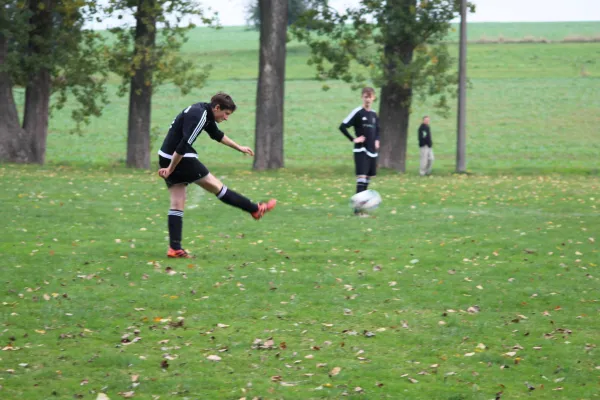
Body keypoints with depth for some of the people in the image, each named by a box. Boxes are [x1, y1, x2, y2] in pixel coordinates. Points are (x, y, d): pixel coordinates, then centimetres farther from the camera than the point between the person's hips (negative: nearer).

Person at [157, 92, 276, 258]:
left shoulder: (205, 113, 13)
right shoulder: (199, 117, -20)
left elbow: (217, 135, 30)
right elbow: (183, 145, -26)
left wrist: (239, 148, 38)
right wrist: (170, 169, -22)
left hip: (167, 158, 10)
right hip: (178, 159, -10)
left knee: (177, 205, 7)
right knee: (216, 186, 3)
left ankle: (174, 249, 3)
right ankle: (255, 210, 15)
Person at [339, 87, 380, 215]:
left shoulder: (374, 114, 12)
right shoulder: (357, 112, -8)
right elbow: (343, 126, -12)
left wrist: (377, 140, 11)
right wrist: (353, 139, -14)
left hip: (372, 151, 7)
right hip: (361, 151, -7)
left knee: (368, 179, 10)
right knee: (361, 178, -16)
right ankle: (358, 209, -21)